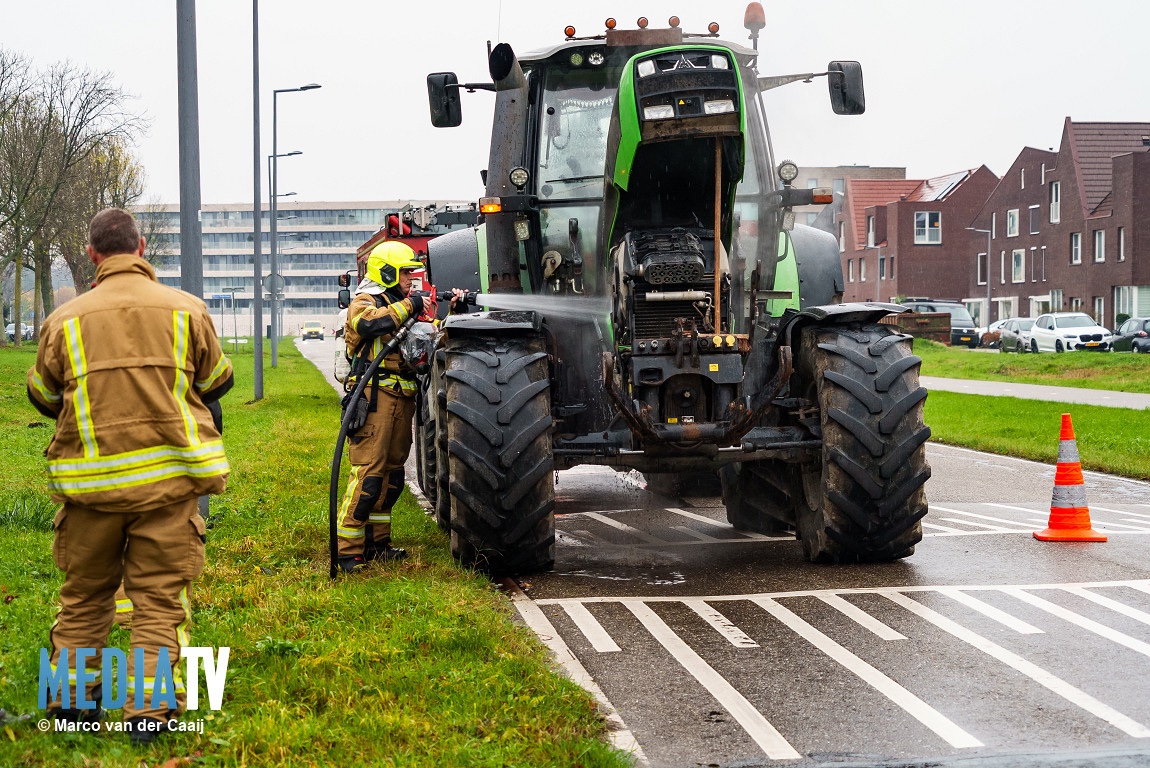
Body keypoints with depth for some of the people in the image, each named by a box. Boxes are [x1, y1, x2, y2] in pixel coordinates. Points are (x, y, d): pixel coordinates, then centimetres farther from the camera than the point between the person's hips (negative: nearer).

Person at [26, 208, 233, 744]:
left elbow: (43, 397, 12)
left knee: (84, 595, 17)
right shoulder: (186, 310, -1)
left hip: (91, 479, 1)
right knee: (159, 597, 4)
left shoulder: (65, 319, -1)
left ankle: (69, 697, 22)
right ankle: (149, 708, -2)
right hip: (168, 477, -1)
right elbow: (216, 383, 12)